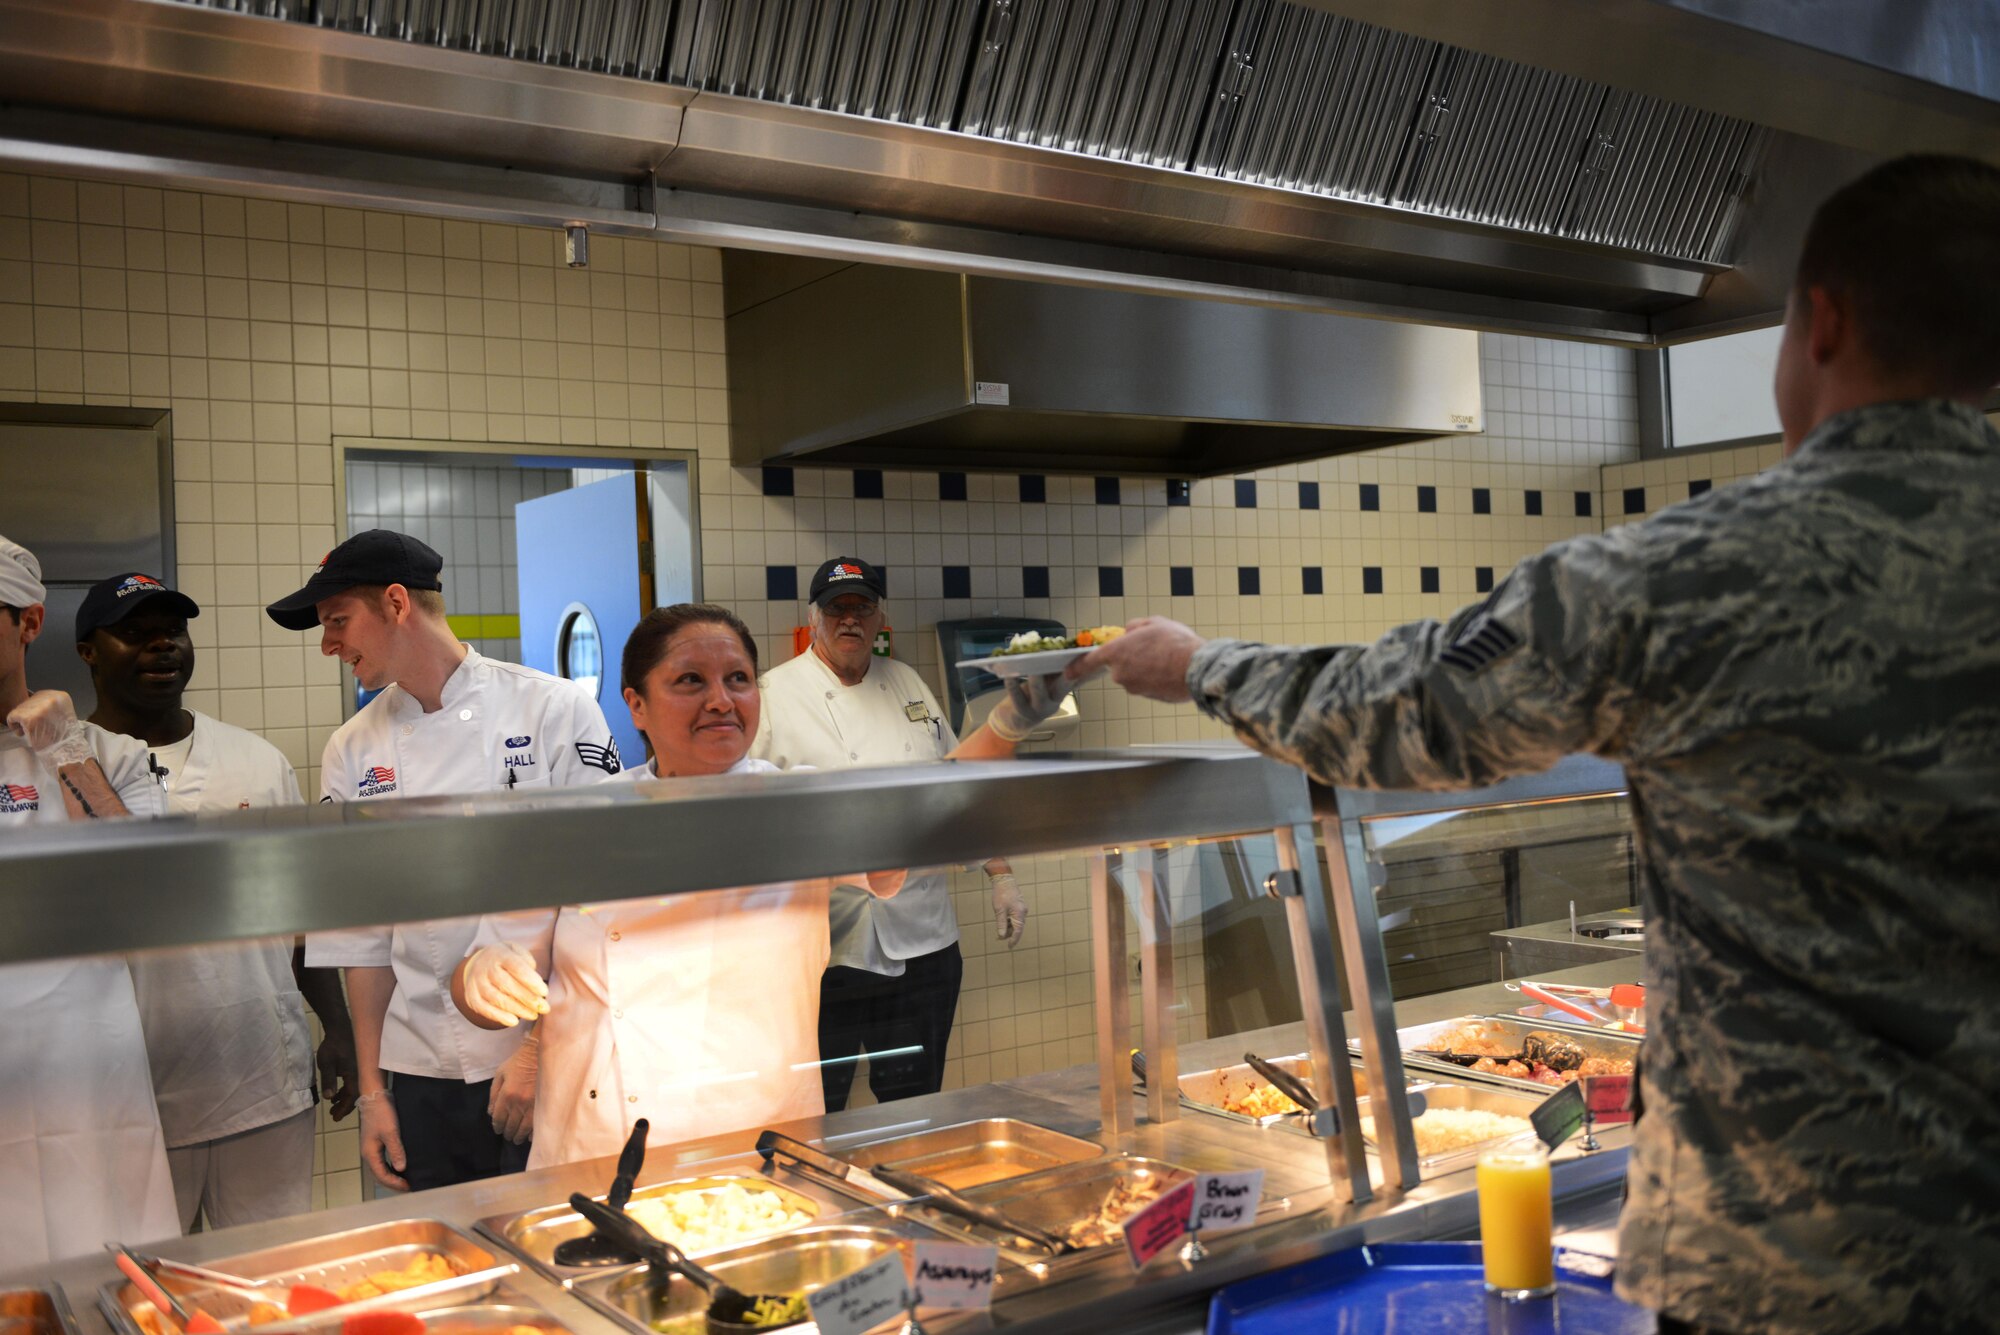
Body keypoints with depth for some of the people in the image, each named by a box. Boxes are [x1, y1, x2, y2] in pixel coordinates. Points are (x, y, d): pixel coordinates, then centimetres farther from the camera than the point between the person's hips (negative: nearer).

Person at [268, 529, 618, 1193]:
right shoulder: (352, 752, 6)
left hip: (552, 1062, -3)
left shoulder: (555, 709, -6)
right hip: (424, 1076, 3)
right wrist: (372, 1091, 6)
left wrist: (541, 1049, -12)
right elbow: (361, 934, 8)